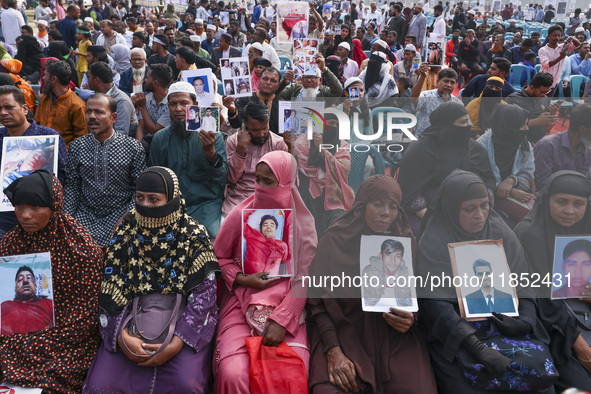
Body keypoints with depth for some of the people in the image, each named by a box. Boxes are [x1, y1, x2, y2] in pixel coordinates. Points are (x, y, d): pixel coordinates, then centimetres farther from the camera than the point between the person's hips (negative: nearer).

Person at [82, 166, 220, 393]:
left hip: (181, 323, -2)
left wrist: (175, 344, -19)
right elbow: (112, 291, -3)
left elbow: (203, 296, -11)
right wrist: (123, 336, -17)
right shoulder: (126, 230, -3)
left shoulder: (194, 236, -10)